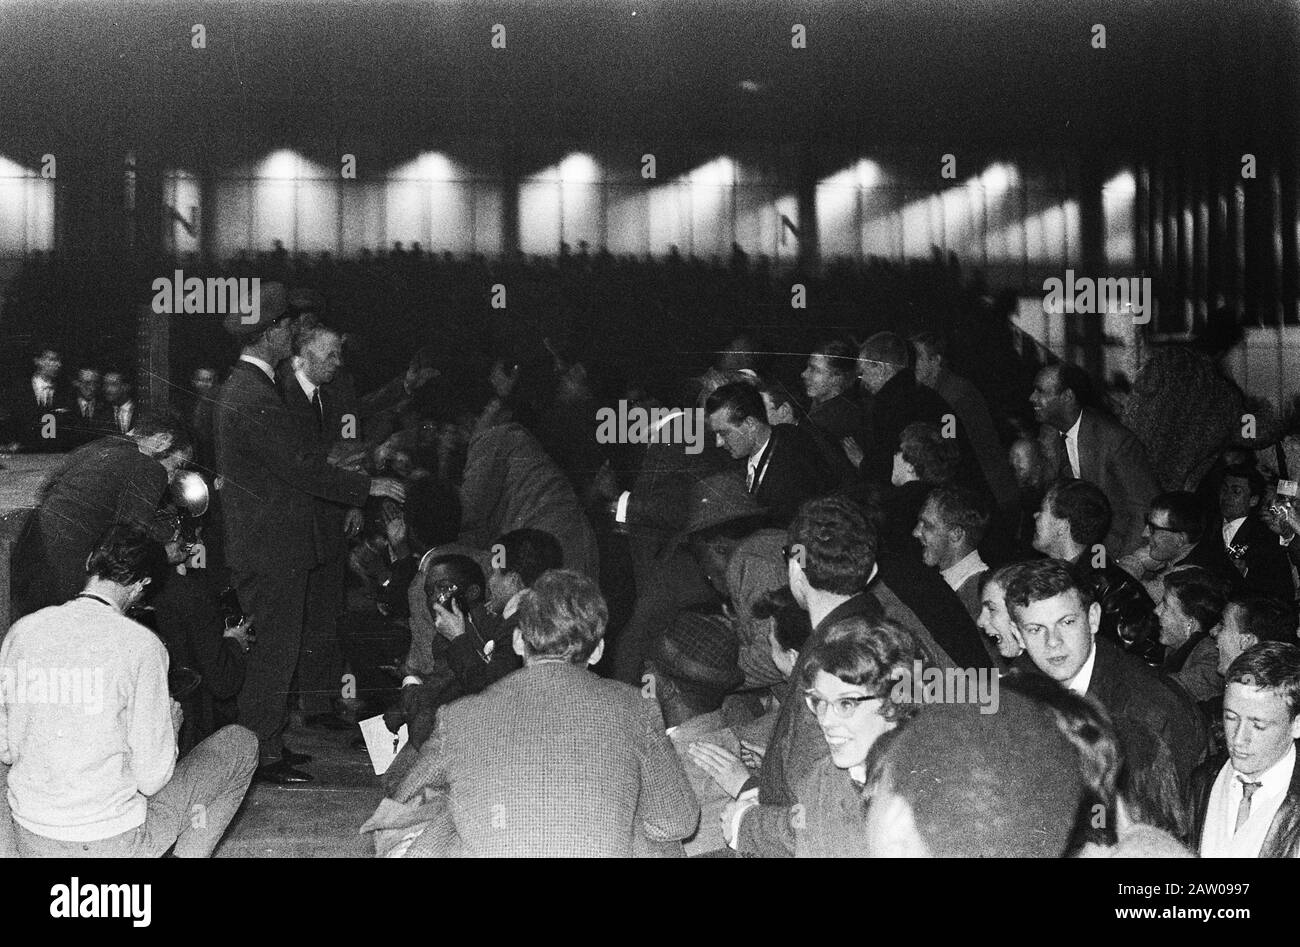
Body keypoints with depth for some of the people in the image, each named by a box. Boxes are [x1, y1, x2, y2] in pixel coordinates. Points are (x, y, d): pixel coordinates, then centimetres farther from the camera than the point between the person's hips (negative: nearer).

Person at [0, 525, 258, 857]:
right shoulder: (140, 645, -17)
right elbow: (151, 778, -14)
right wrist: (170, 723, 7)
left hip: (30, 841, 6)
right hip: (112, 844, -6)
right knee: (240, 743, 11)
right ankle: (187, 854, 10)